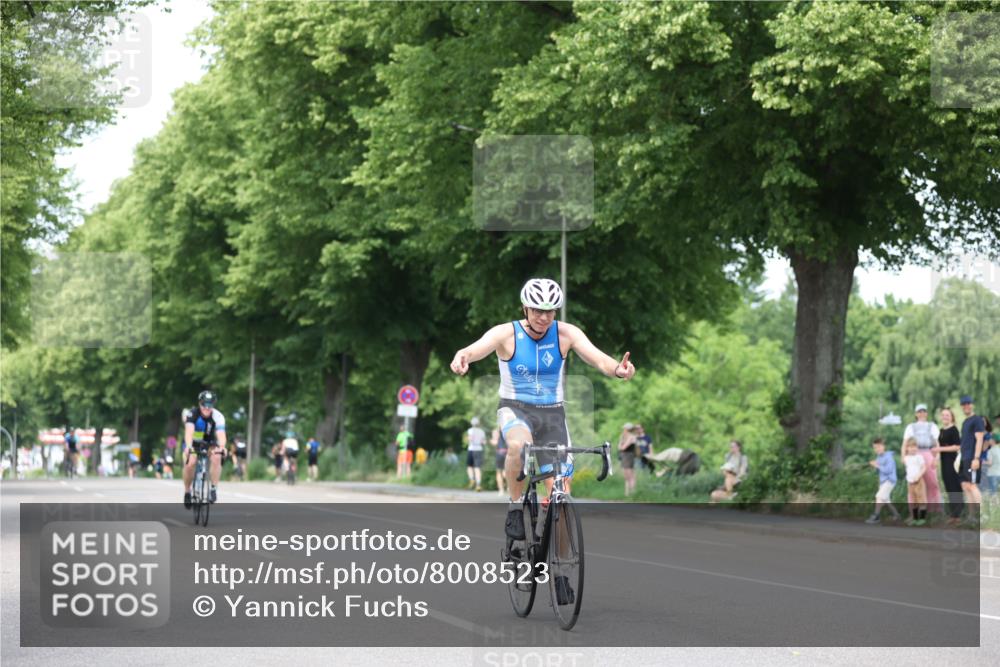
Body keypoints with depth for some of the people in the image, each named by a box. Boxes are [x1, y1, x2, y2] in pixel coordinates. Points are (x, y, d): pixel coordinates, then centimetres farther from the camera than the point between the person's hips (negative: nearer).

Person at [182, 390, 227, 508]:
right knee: (190, 463, -28)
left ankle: (214, 488, -21)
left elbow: (221, 434, -36)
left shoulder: (218, 417, -22)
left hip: (209, 445, 1)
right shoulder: (192, 414, -24)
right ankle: (187, 492, -6)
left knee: (216, 458, -31)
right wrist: (188, 447, -58)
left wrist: (221, 446, -57)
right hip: (193, 444, -1)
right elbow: (189, 431, -39)